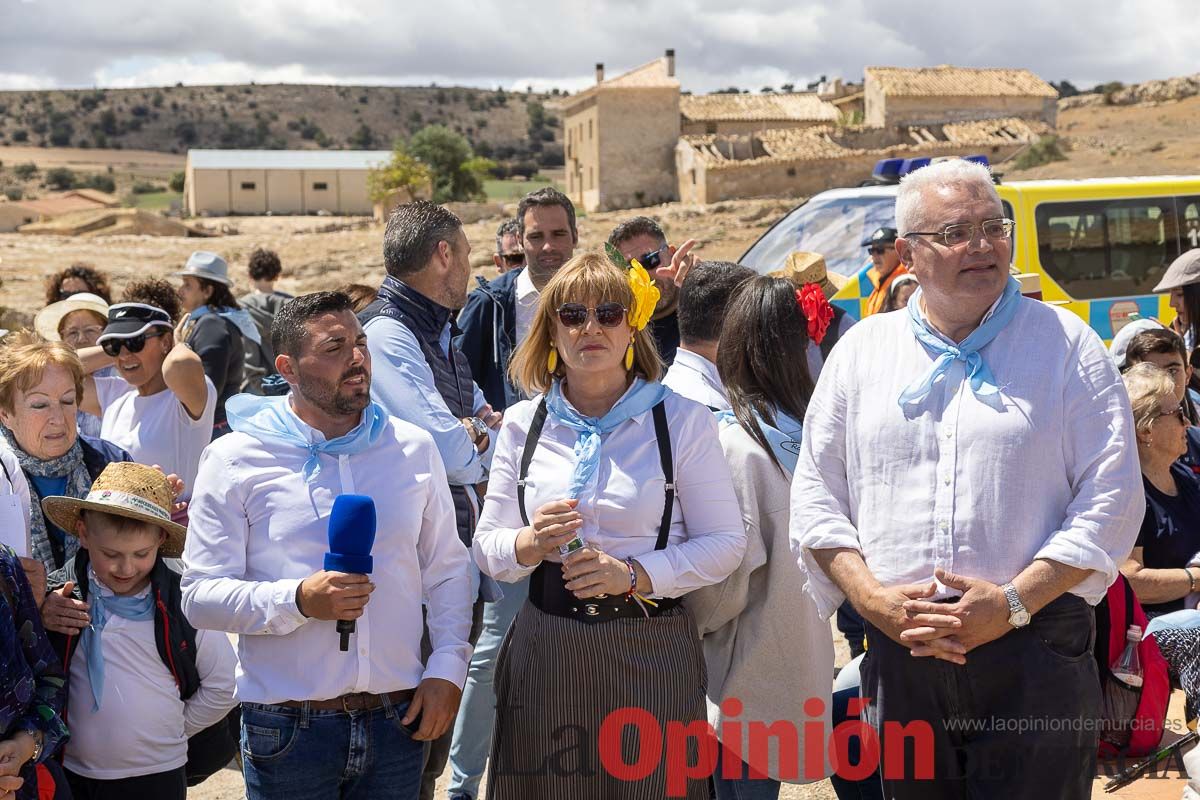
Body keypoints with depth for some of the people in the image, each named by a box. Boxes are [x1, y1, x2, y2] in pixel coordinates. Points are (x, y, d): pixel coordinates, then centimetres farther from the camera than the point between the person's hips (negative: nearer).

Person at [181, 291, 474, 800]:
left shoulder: (413, 448, 6)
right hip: (287, 727, -3)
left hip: (398, 719, 3)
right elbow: (201, 595, -7)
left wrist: (447, 667, 2)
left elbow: (447, 569, 12)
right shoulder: (235, 460, -4)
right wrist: (298, 601, -20)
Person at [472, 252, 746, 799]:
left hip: (650, 651, -2)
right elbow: (487, 548, 7)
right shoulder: (523, 423, 5)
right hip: (546, 650, 2)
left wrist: (634, 574, -18)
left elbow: (725, 542, -5)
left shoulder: (682, 420, -2)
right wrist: (530, 544, -15)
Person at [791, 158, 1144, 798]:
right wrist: (874, 598, -6)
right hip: (899, 653, 2)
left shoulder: (1066, 344, 2)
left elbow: (1112, 499, -3)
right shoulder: (862, 350, 9)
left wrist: (1013, 603, -13)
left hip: (1033, 653, -2)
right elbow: (815, 494, 9)